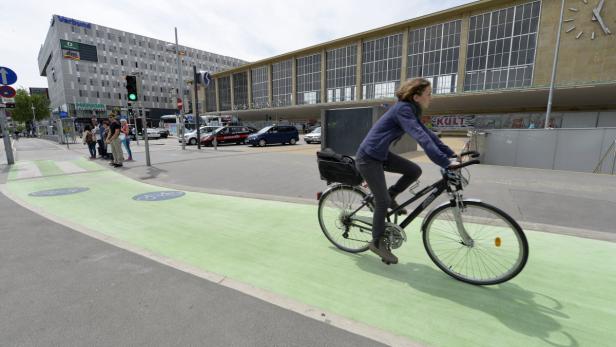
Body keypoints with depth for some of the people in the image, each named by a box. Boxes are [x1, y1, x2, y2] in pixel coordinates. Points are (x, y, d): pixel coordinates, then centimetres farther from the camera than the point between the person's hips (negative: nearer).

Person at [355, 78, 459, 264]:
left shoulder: (411, 110, 9)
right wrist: (446, 163, -34)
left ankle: (390, 197, 19)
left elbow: (429, 134, 9)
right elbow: (422, 138, -31)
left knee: (414, 171, 0)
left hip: (381, 154, 9)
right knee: (383, 201, -5)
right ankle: (377, 242, 13)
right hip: (368, 158, -9)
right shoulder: (403, 109, -20)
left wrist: (452, 155, 4)